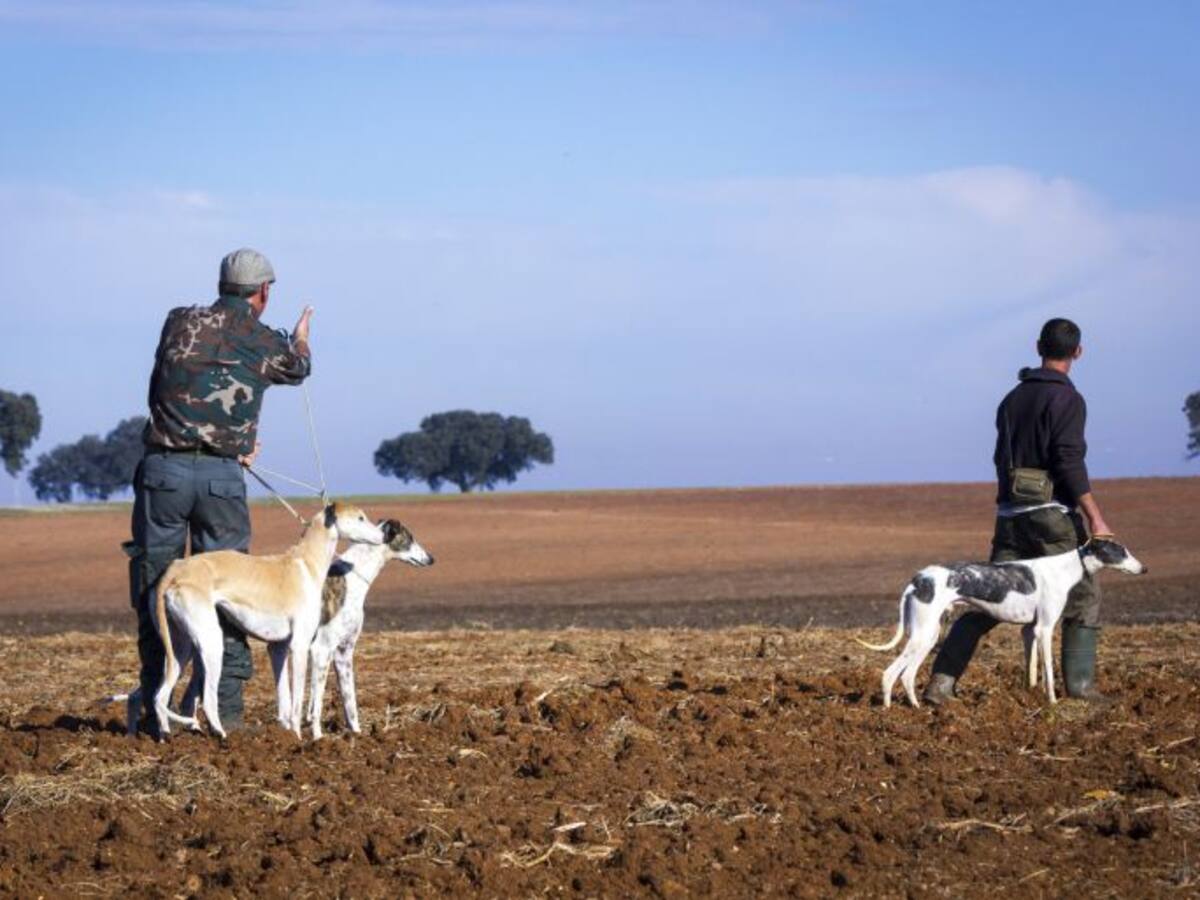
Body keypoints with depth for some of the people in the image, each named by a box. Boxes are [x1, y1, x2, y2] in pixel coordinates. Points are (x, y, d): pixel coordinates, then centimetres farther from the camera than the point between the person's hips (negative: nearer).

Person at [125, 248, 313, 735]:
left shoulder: (180, 323, 7)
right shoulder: (268, 344, 7)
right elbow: (299, 367, 30)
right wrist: (302, 334, 54)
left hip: (163, 469, 0)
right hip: (223, 476, 0)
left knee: (153, 592, 7)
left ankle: (157, 710, 7)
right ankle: (228, 708, 3)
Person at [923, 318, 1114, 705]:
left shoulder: (1013, 398, 15)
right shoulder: (1067, 399, -8)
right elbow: (1069, 463, -17)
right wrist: (1095, 519, -17)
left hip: (1011, 513, 6)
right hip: (1053, 513, -6)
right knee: (1082, 597, 8)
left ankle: (942, 680, -6)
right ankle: (1079, 682, 1)